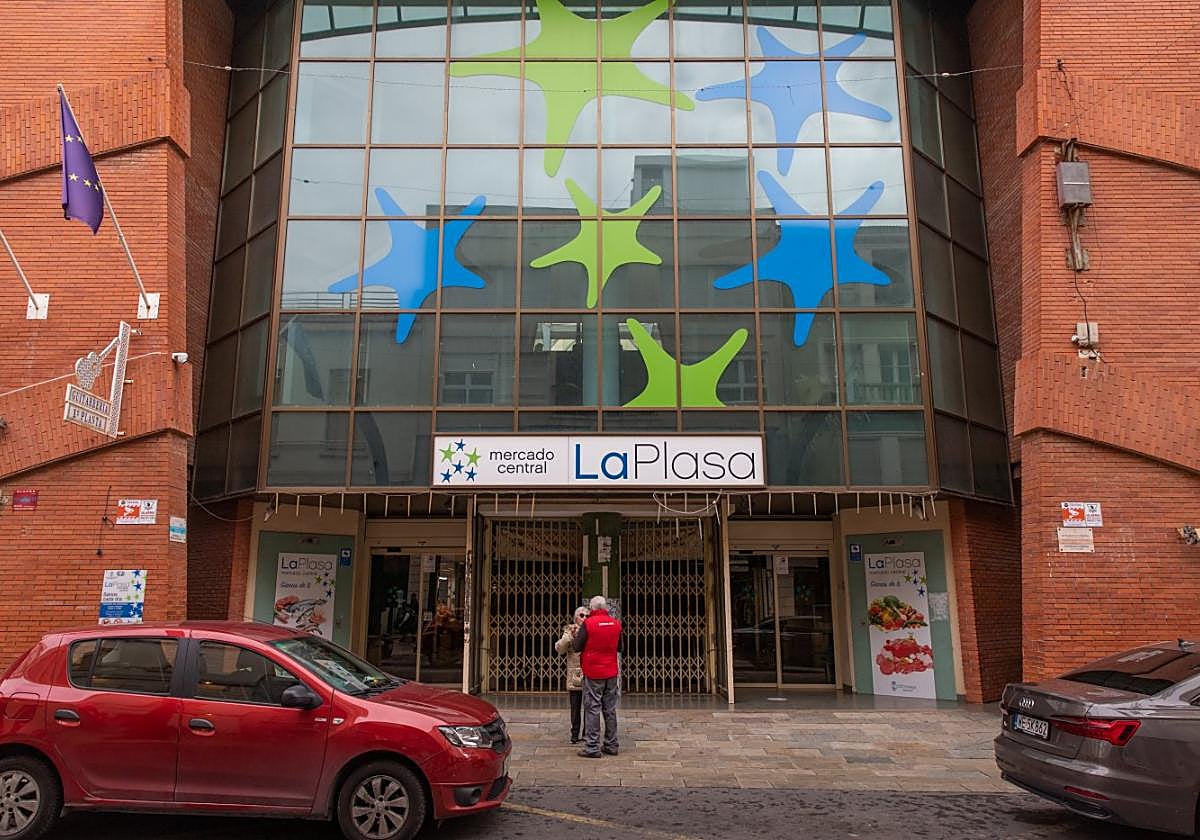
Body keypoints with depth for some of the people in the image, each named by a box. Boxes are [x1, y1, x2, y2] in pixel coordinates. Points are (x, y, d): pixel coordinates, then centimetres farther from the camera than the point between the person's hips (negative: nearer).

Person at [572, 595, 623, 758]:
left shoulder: (588, 624, -12)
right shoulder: (616, 623, 3)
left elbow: (576, 647, -8)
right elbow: (621, 648, 12)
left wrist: (576, 636, 11)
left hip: (593, 673, -4)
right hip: (611, 672, 5)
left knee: (592, 709, 0)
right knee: (610, 709, 12)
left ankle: (592, 747, 0)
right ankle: (611, 745, 17)